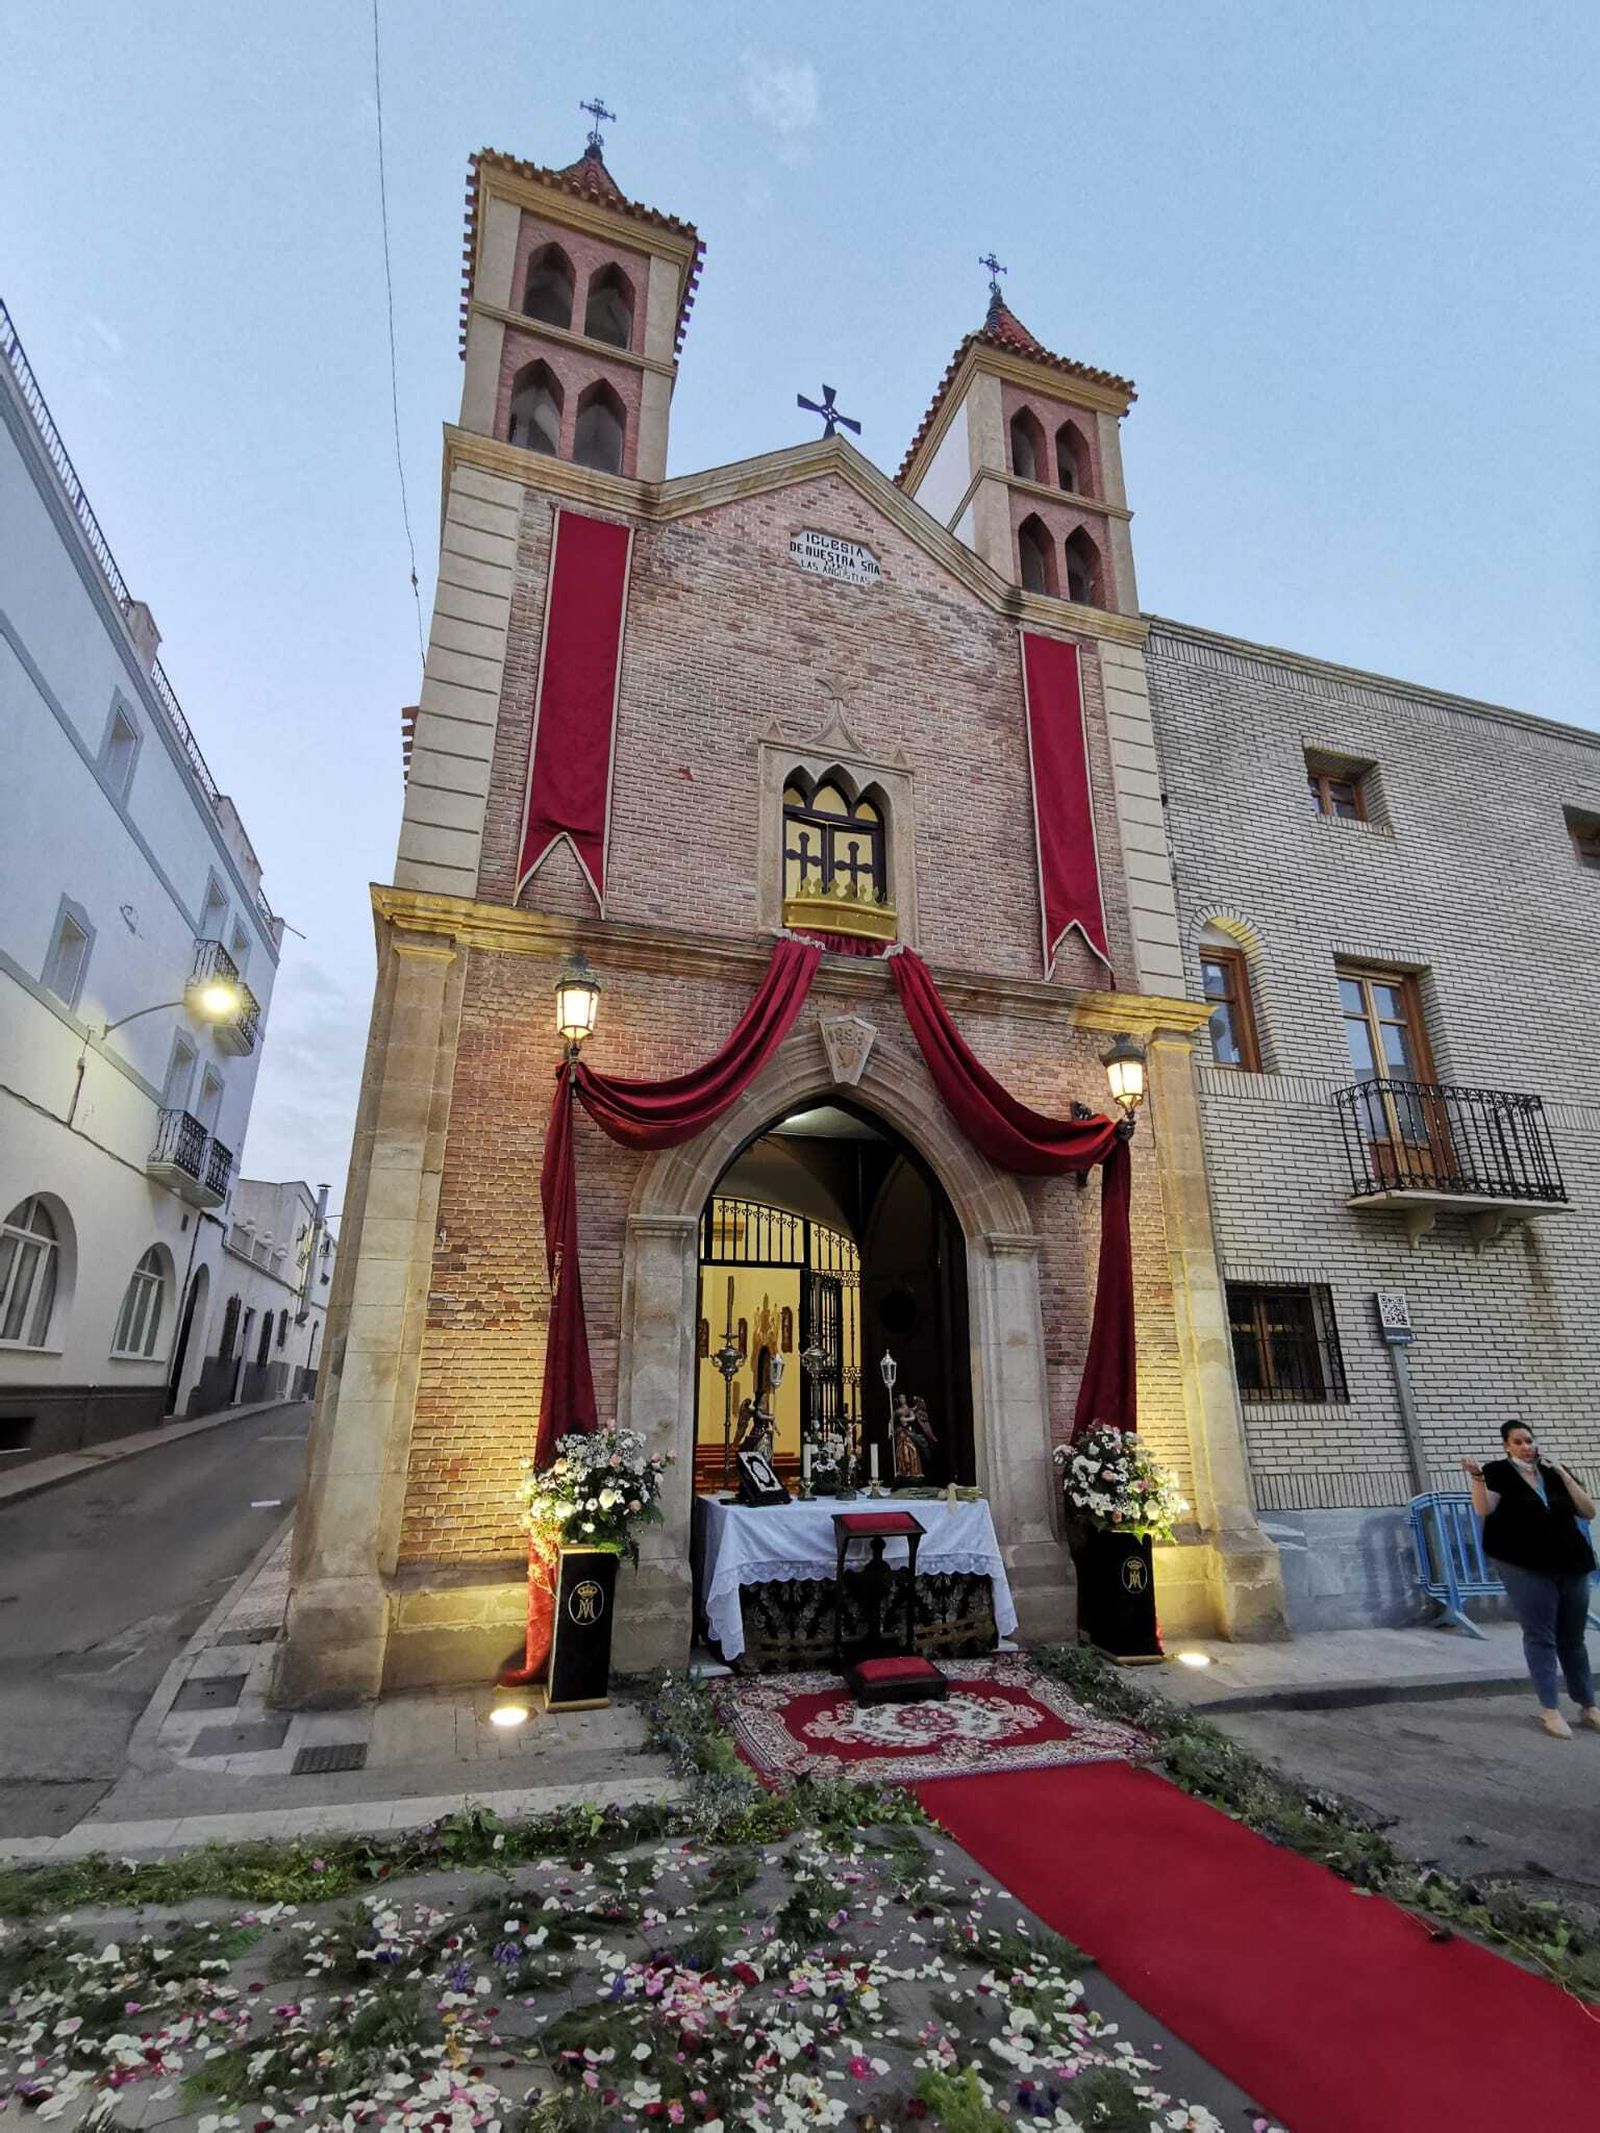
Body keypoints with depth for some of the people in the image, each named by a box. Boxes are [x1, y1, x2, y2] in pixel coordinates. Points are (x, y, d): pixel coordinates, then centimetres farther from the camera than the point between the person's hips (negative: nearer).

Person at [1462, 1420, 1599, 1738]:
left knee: (1572, 1638, 14)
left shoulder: (1554, 1472, 9)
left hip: (1570, 1565, 4)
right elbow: (1483, 1509, -18)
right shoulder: (1498, 1473, -6)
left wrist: (1564, 1475, -6)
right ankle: (1550, 1709, 1)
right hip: (1526, 1567, -4)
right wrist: (1476, 1477, -35)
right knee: (1540, 1636, -4)